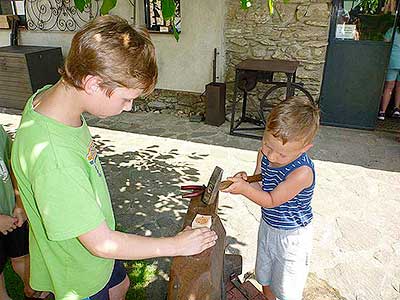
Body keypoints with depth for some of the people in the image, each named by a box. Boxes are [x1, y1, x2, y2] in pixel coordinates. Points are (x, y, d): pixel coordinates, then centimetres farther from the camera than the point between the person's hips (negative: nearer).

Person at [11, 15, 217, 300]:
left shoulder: (50, 93, -14)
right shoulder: (54, 161, -43)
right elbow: (102, 244, -32)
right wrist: (177, 245, -20)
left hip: (97, 237, 8)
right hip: (78, 272, -7)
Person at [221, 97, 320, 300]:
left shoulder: (301, 172, -34)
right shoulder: (264, 154, -14)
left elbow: (271, 201, -26)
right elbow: (260, 186, -4)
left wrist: (244, 189, -34)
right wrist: (245, 180, -24)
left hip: (291, 235, -6)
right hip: (267, 226, 7)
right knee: (264, 275, 29)